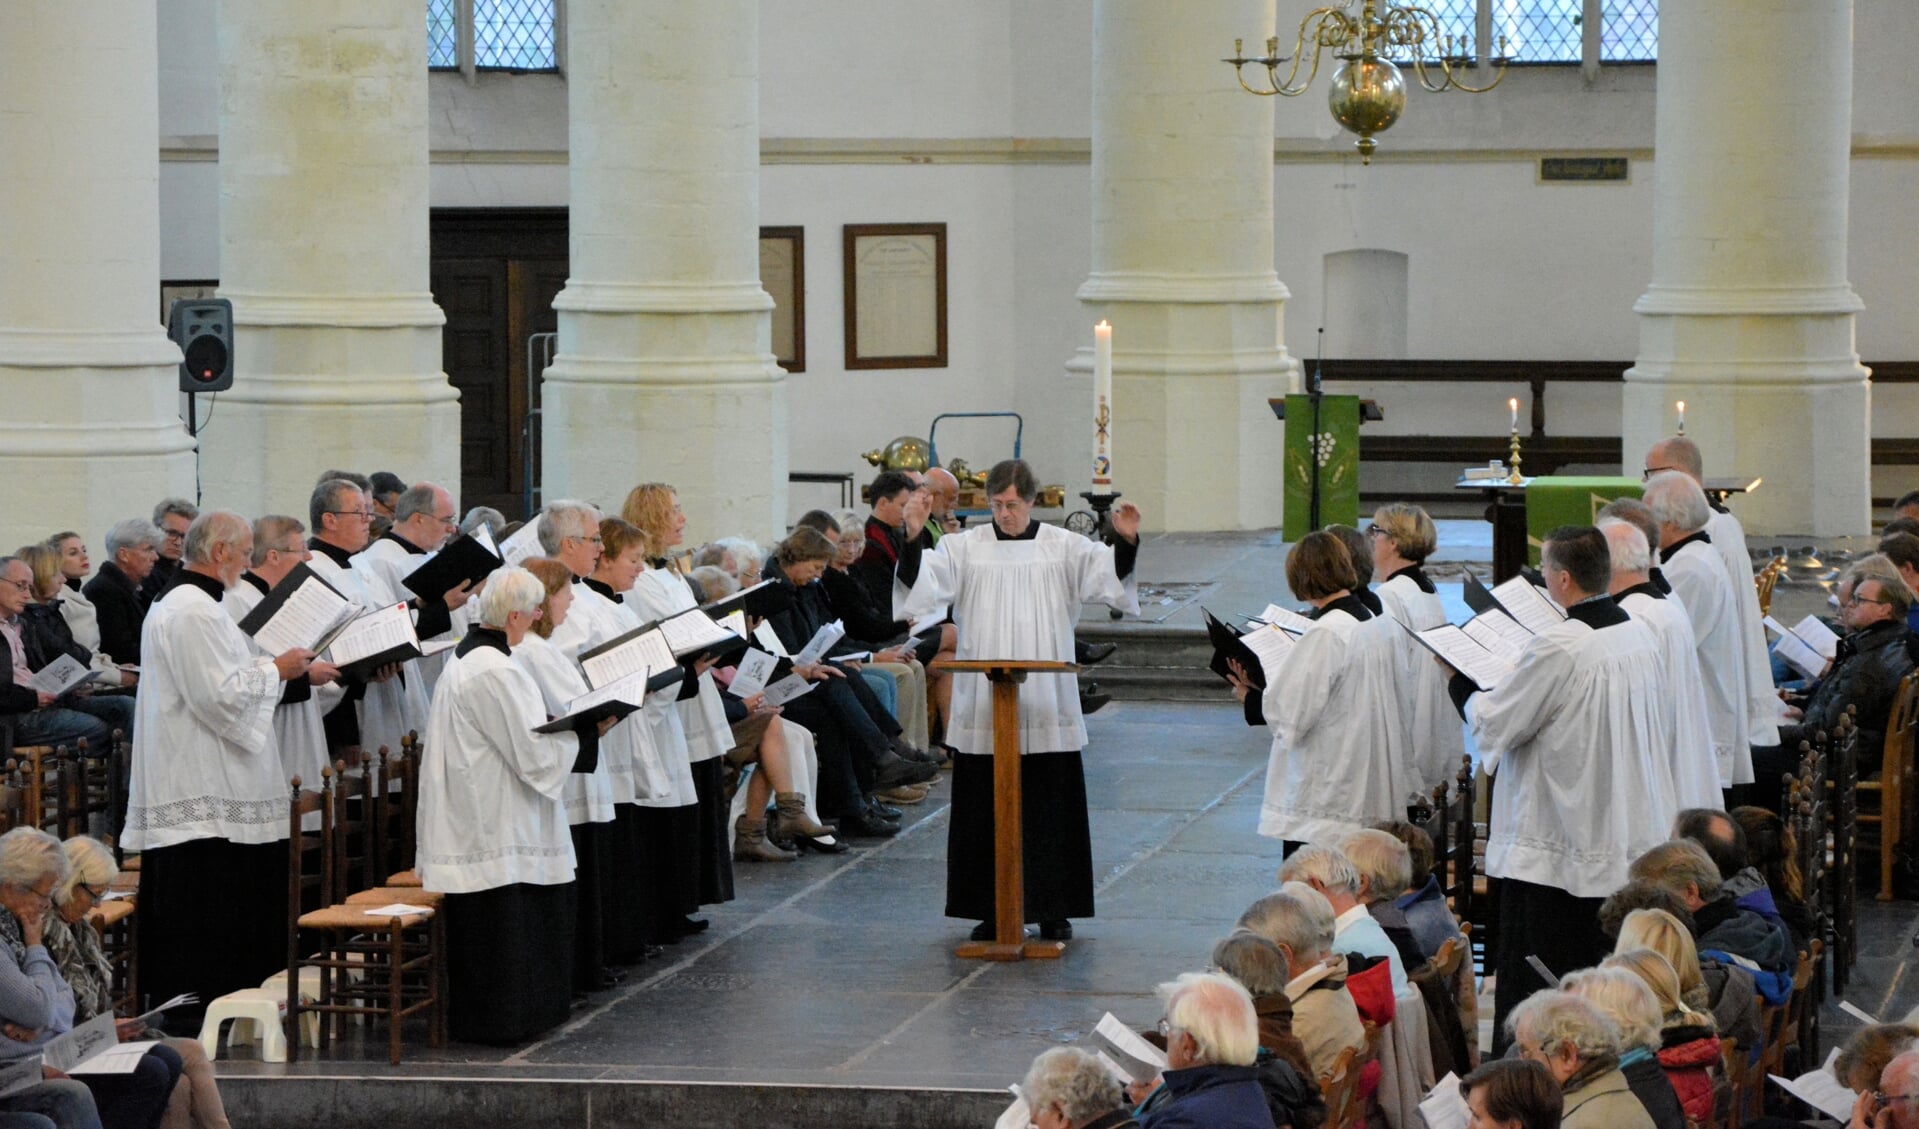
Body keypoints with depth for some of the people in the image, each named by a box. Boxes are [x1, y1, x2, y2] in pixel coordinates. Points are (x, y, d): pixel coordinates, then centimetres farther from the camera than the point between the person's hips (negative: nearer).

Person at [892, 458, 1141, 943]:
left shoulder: (1064, 548, 7)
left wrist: (1125, 542, -16)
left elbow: (1109, 575, 1)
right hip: (982, 703, 0)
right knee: (986, 807, 2)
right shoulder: (965, 548, 6)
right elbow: (924, 582, -5)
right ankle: (991, 910, 10)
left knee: (1049, 807, 2)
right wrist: (911, 541, -20)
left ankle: (1052, 909, 10)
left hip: (1046, 706, 0)